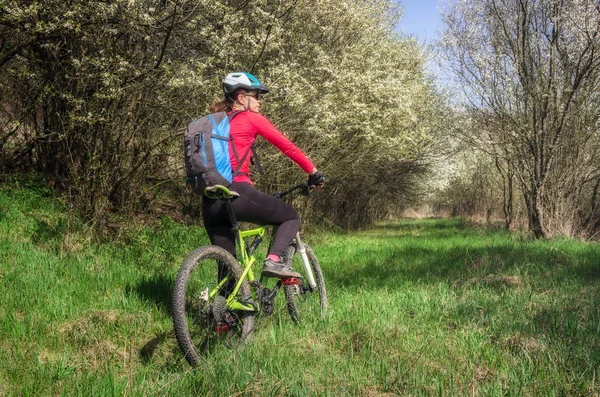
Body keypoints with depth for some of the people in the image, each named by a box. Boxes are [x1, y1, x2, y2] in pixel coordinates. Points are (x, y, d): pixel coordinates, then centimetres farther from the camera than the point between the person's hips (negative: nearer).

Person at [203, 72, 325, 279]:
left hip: (211, 202, 7)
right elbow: (287, 147, 5)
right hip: (235, 193, -7)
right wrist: (313, 172, 15)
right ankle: (273, 260, -10)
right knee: (291, 217, 12)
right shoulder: (251, 118, 5)